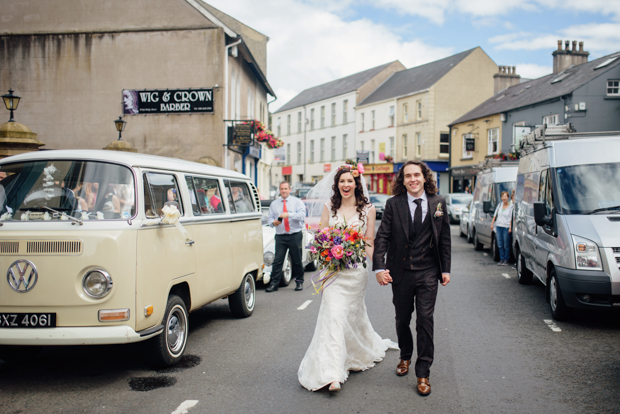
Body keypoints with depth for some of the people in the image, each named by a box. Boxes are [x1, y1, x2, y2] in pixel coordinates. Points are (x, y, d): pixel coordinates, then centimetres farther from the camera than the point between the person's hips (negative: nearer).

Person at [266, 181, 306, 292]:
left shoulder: (297, 202, 6)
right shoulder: (274, 204, 14)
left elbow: (301, 215, -9)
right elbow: (270, 217, 12)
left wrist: (288, 215, -23)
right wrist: (273, 222, -12)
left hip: (295, 235, -2)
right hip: (280, 236, 2)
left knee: (297, 260, 4)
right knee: (277, 260, -7)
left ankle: (299, 282, 19)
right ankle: (274, 283, -5)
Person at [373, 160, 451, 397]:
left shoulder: (438, 203, 2)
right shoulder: (393, 204, -2)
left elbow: (444, 238, 7)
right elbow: (382, 237, -6)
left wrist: (446, 269, 5)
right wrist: (379, 267, -17)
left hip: (428, 273, 0)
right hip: (401, 272, 0)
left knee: (425, 319, -3)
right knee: (402, 319, 15)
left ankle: (423, 373, 8)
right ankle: (405, 357, 40)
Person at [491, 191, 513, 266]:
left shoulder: (511, 206, -4)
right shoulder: (500, 205, 11)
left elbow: (511, 218, -9)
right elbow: (495, 215, 17)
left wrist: (510, 227, -15)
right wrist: (492, 223, 12)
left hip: (506, 227, -5)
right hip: (498, 226, 5)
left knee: (506, 245, 0)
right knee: (500, 245, 7)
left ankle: (506, 260, 9)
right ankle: (501, 259, 15)